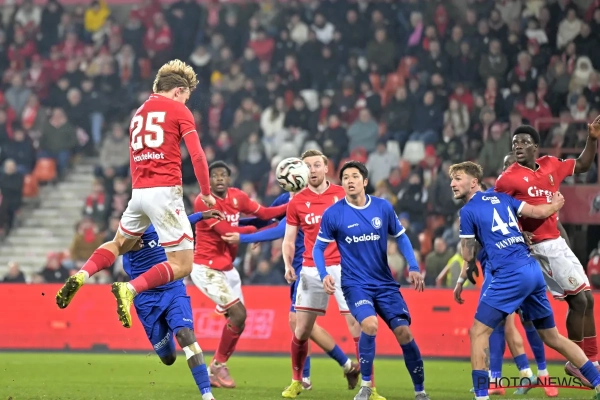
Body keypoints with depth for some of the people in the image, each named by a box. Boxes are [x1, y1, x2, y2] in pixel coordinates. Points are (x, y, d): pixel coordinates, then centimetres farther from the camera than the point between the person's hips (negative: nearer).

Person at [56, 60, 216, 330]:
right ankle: (129, 289, -24)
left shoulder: (139, 113, 20)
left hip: (138, 192, 7)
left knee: (119, 244, 29)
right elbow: (197, 155, -7)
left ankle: (81, 276, 3)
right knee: (182, 265, -4)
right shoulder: (179, 111, 0)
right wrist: (206, 193, 4)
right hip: (165, 192, -6)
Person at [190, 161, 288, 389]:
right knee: (238, 314, -14)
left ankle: (215, 372, 23)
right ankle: (218, 365, 3)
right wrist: (254, 230, -10)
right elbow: (226, 231, -21)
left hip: (227, 268, 8)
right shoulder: (204, 201, -17)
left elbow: (264, 213, 8)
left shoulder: (237, 197, 4)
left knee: (238, 319, 10)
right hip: (206, 269, -8)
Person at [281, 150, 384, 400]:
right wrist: (288, 265, -8)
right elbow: (289, 240, 9)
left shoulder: (343, 195, 2)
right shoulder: (297, 202, 5)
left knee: (358, 326, -8)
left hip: (342, 267, -1)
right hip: (311, 270, 1)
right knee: (301, 330, 2)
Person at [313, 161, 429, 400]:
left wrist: (413, 267, 1)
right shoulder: (333, 214, -7)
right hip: (355, 284, -2)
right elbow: (319, 248, 4)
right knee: (370, 324, -28)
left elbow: (400, 236, 12)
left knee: (404, 332, -7)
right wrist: (324, 275, -12)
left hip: (385, 283, 2)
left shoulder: (383, 207, -1)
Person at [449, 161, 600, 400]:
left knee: (479, 332, -2)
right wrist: (557, 204, 36)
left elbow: (468, 256, 1)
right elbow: (538, 212, 16)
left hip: (510, 275, -7)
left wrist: (467, 237, 23)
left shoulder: (468, 211, -1)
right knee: (552, 336, 18)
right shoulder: (500, 197, 16)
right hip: (533, 269, 7)